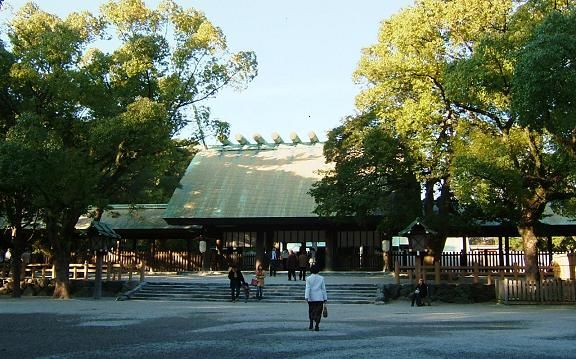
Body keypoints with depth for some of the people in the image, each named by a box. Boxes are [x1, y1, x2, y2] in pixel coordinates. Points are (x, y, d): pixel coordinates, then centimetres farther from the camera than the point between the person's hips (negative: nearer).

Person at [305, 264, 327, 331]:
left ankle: (311, 324, 14)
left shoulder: (308, 278, -2)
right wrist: (325, 298, 6)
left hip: (311, 298, 1)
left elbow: (308, 288, -11)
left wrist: (306, 297, -16)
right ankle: (317, 326, -8)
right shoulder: (321, 278, 1)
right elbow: (323, 289, 2)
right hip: (319, 298, 0)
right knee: (318, 312, 2)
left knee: (311, 311, 18)